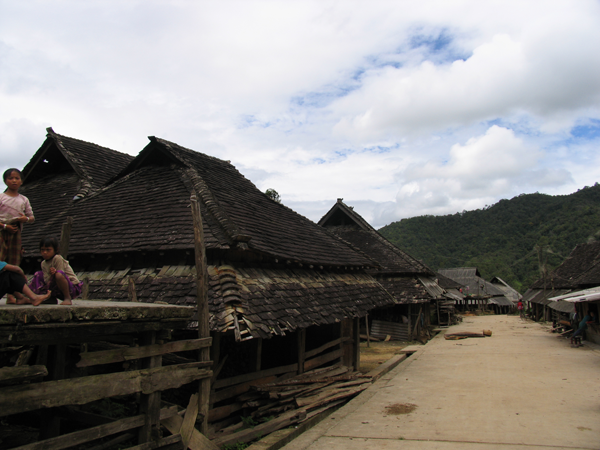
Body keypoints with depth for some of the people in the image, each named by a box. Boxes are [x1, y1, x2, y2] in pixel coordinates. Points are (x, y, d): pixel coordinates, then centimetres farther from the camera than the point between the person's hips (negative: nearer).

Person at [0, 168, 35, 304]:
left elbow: (32, 218, 13)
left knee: (14, 265, 5)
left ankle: (11, 295, 9)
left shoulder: (24, 200, 12)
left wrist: (26, 219, -8)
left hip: (16, 232, 4)